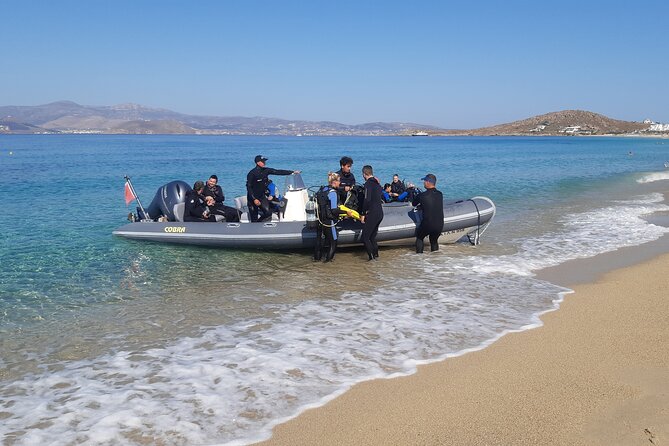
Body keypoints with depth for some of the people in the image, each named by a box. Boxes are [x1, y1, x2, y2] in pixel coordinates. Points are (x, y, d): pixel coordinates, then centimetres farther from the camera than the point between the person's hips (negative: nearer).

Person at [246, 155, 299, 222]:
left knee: (268, 213, -8)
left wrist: (292, 172, -1)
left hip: (262, 196, 6)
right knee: (254, 218, -3)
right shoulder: (252, 173, -18)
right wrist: (254, 199, -24)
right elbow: (249, 187, -18)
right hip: (253, 198, -6)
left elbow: (278, 172, 1)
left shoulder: (265, 171, -1)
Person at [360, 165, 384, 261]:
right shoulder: (377, 183, 14)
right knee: (372, 236, 17)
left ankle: (372, 257, -7)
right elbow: (382, 198, 21)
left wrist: (363, 214, -13)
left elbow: (367, 200, -18)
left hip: (372, 213, -9)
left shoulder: (368, 183, -12)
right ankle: (376, 255, 16)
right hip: (380, 212, 9)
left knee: (365, 237, -4)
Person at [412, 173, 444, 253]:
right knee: (434, 240, 29)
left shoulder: (421, 195, -12)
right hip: (439, 226, 4)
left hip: (426, 225, -4)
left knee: (419, 238, 24)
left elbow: (413, 204, 7)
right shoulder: (440, 195, 2)